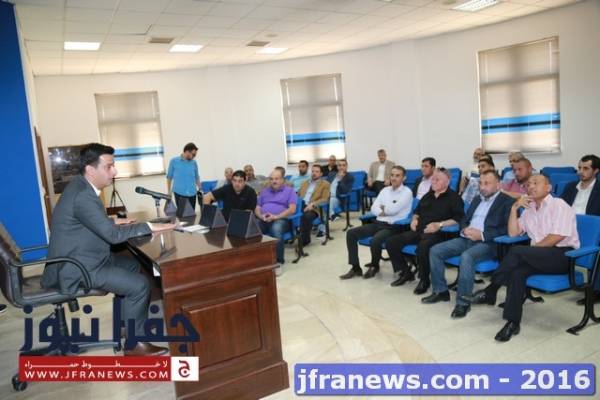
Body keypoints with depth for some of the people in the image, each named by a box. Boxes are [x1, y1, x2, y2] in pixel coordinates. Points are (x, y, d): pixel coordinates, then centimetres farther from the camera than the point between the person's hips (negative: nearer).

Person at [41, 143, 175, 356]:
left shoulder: (81, 186, 5)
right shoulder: (82, 195, -26)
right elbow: (113, 235, -27)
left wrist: (114, 221, 9)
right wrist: (149, 226, -21)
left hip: (82, 257, 10)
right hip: (77, 268, -10)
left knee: (133, 265, 20)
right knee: (140, 285, -13)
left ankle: (127, 321, 29)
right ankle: (135, 343, 3)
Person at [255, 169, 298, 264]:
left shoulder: (289, 190, 11)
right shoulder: (264, 191, 26)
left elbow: (292, 209, -2)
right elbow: (257, 208, 19)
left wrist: (276, 216, -14)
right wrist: (261, 216, -5)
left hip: (280, 220, -4)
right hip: (263, 220, 4)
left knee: (276, 228, -39)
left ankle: (278, 260, -33)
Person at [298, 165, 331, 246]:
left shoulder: (325, 184, 13)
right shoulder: (305, 183, 30)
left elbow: (325, 199, 0)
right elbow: (298, 195, 27)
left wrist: (313, 204, -17)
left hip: (313, 208, -4)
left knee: (307, 216, -39)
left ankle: (304, 240, -24)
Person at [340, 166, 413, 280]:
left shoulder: (407, 192, -5)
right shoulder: (385, 190, 15)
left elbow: (393, 209, -17)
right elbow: (373, 209, 5)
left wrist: (383, 207, 2)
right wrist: (386, 211, -10)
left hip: (393, 227, -7)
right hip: (378, 223, 7)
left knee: (375, 240, -36)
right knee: (351, 233, -9)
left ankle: (374, 266, -3)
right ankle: (355, 268, -4)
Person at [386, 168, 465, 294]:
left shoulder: (454, 197, 2)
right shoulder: (428, 195, 24)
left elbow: (459, 218, -10)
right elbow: (417, 211, 36)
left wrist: (440, 224, -19)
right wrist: (414, 219, 13)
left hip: (436, 233, -7)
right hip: (419, 230, 7)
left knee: (422, 247, -40)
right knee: (391, 242, -9)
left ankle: (424, 279, -15)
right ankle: (405, 272, 7)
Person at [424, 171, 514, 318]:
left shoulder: (508, 201, -2)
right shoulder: (477, 199, 21)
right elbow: (464, 219, 23)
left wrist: (482, 234, -20)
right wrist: (464, 229, -2)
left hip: (488, 242, -7)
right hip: (467, 238, 7)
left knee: (467, 256, -37)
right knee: (435, 250, -8)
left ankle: (463, 302, -23)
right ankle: (441, 291, 5)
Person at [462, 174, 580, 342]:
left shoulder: (559, 205, -2)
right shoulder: (529, 210, 19)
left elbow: (557, 237, -15)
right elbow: (513, 233, 13)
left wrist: (530, 250, -12)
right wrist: (514, 208, 3)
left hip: (563, 255, -6)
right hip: (539, 257, 6)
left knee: (517, 251, -30)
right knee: (517, 271, -27)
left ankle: (490, 292, -21)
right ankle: (513, 322, -28)